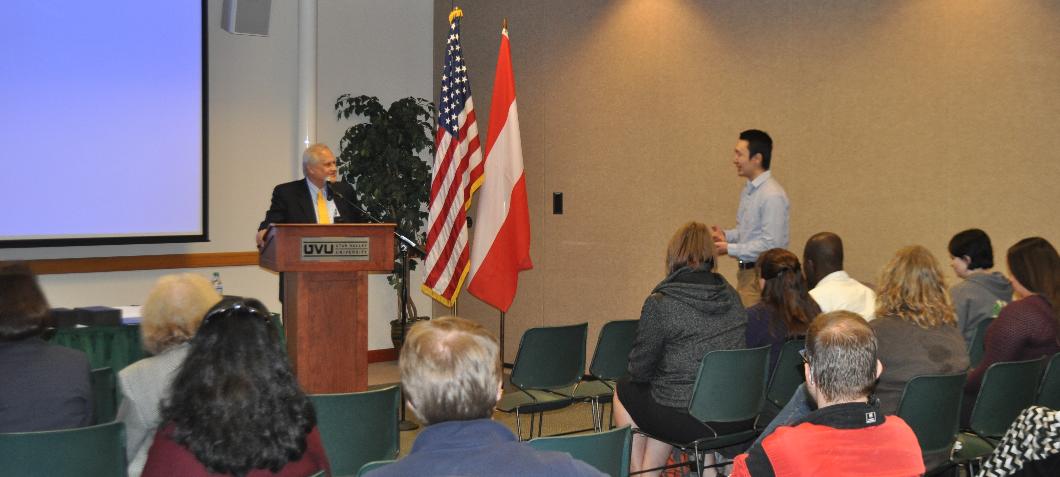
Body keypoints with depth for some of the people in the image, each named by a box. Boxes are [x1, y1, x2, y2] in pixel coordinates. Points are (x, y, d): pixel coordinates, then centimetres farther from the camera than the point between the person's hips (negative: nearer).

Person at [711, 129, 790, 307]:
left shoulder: (772, 196, -18)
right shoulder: (749, 189, 12)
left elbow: (771, 244, -22)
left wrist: (730, 249, -18)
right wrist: (725, 235, 5)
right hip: (745, 271, 9)